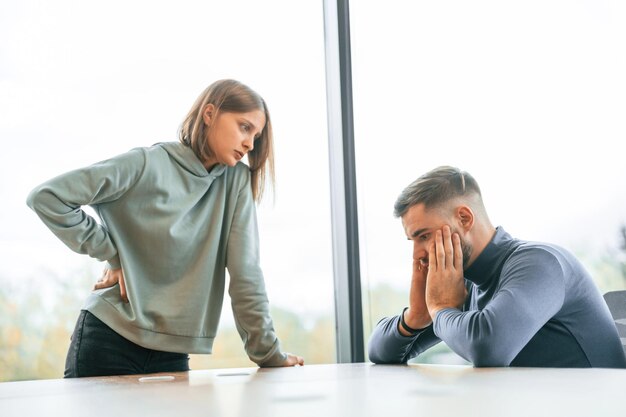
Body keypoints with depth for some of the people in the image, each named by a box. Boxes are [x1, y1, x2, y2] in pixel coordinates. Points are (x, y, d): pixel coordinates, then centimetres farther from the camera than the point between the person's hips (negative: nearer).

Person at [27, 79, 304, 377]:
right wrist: (112, 255, -10)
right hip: (109, 342, -3)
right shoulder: (148, 165, -11)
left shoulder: (237, 181, 1)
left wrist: (268, 353, -4)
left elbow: (245, 274, -2)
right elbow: (46, 196, -12)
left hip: (172, 353, 4)